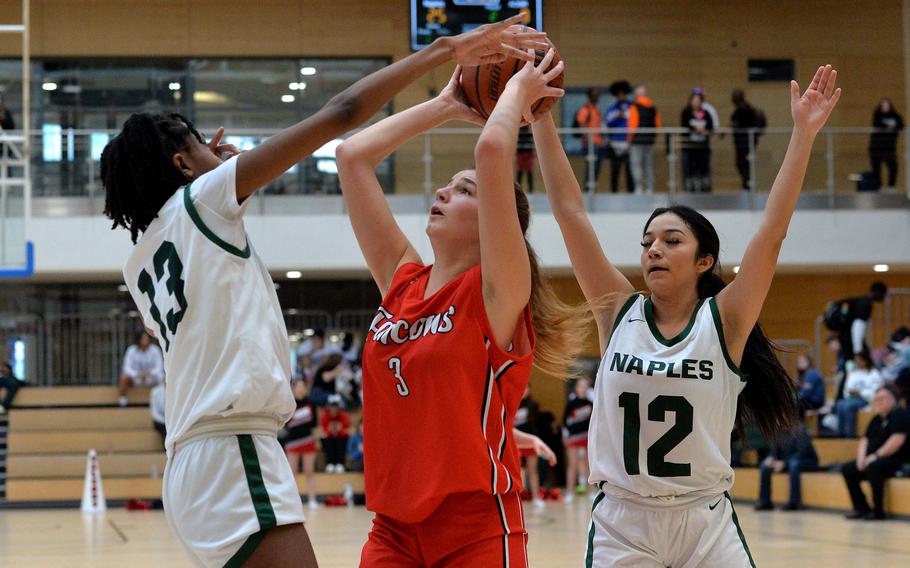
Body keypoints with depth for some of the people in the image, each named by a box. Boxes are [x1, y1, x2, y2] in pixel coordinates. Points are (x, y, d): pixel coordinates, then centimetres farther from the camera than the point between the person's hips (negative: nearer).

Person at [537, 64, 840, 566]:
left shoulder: (722, 322, -3)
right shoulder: (619, 314, 0)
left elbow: (772, 232, -12)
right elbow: (570, 212, -4)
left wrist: (803, 134, -18)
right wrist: (540, 117, -8)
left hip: (707, 525, -1)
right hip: (622, 525, 1)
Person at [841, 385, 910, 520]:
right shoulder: (877, 419, 17)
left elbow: (897, 441, -22)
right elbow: (865, 440, 17)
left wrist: (876, 456, -21)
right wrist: (861, 458, -3)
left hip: (897, 461, -9)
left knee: (873, 467, -36)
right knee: (847, 469, 0)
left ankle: (878, 511, -27)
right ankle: (861, 508, -3)